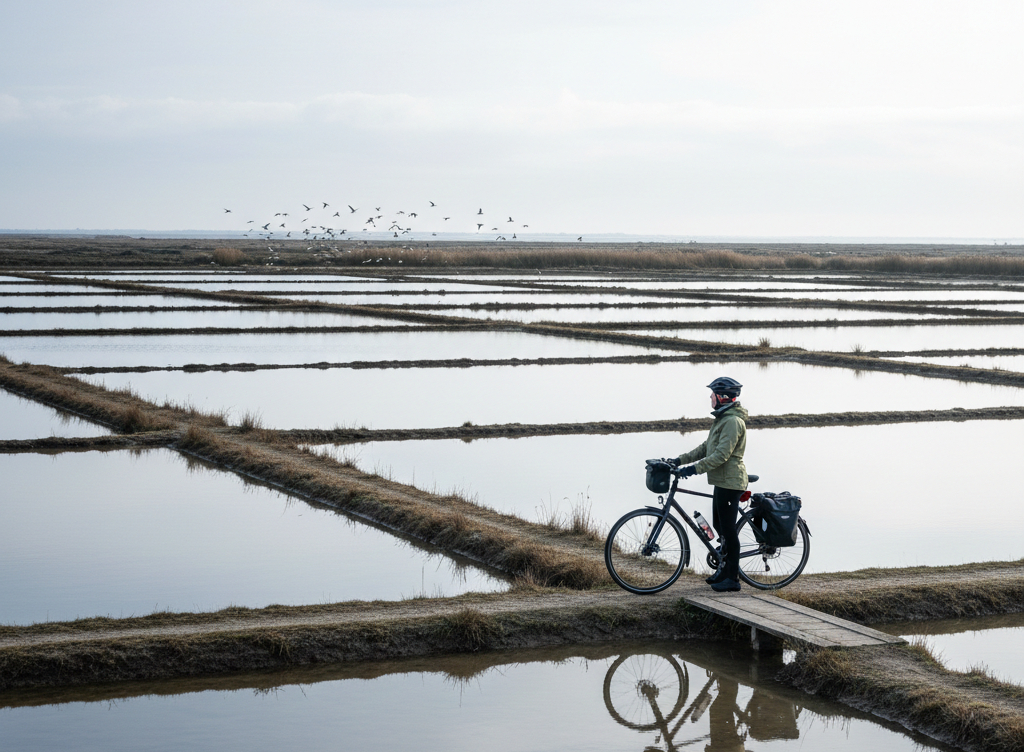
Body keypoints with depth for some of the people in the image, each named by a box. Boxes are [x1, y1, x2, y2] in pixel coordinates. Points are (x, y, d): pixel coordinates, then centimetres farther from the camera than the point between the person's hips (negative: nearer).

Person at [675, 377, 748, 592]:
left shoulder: (733, 421, -18)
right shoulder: (723, 418, 16)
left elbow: (722, 455, -26)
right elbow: (706, 448, 20)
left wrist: (695, 468, -28)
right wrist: (680, 460, 14)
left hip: (730, 482, -11)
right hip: (722, 481, 11)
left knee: (728, 529, -5)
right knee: (719, 526, 16)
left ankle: (732, 578, 1)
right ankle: (723, 570, 25)